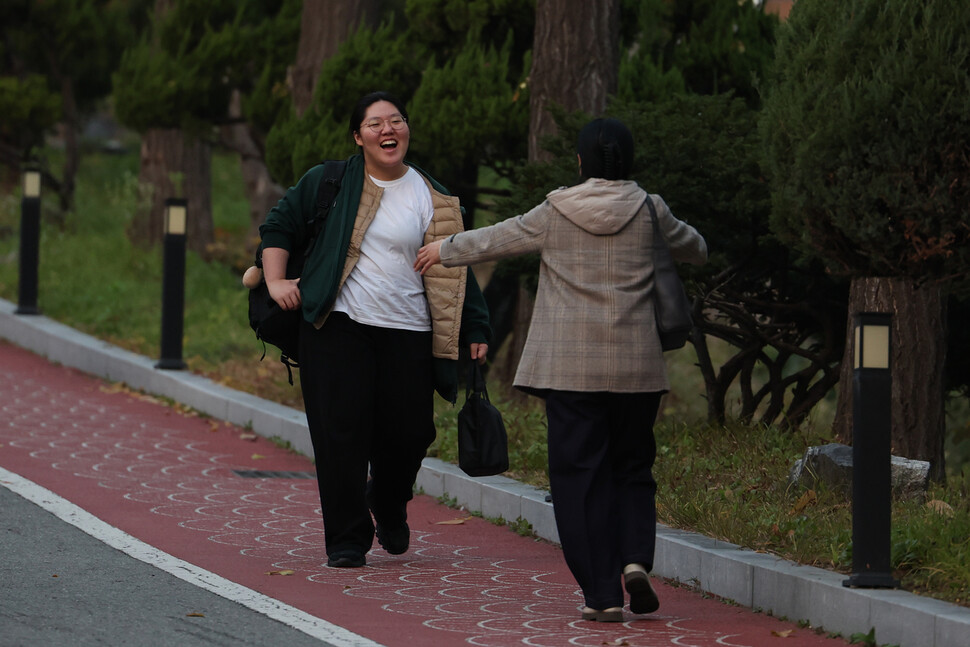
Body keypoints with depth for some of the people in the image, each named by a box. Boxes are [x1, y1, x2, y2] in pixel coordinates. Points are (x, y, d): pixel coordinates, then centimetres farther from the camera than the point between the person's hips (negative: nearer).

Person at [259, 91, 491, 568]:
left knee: (408, 432, 0)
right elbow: (279, 225, 14)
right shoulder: (327, 183, 5)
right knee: (341, 432, -5)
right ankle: (346, 540, 4)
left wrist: (474, 331, 4)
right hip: (337, 327, -1)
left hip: (408, 332, 1)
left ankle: (388, 506, 32)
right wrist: (275, 280, 0)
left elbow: (453, 269, 9)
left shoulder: (431, 199, 7)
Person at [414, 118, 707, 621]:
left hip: (570, 367, -1)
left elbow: (496, 239, 13)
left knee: (580, 473, 2)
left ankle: (601, 594, -2)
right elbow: (694, 249, 19)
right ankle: (635, 558, -10)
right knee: (631, 468, 15)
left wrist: (445, 249, 31)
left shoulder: (555, 214, -1)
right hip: (635, 367, 1)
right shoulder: (648, 211, 2)